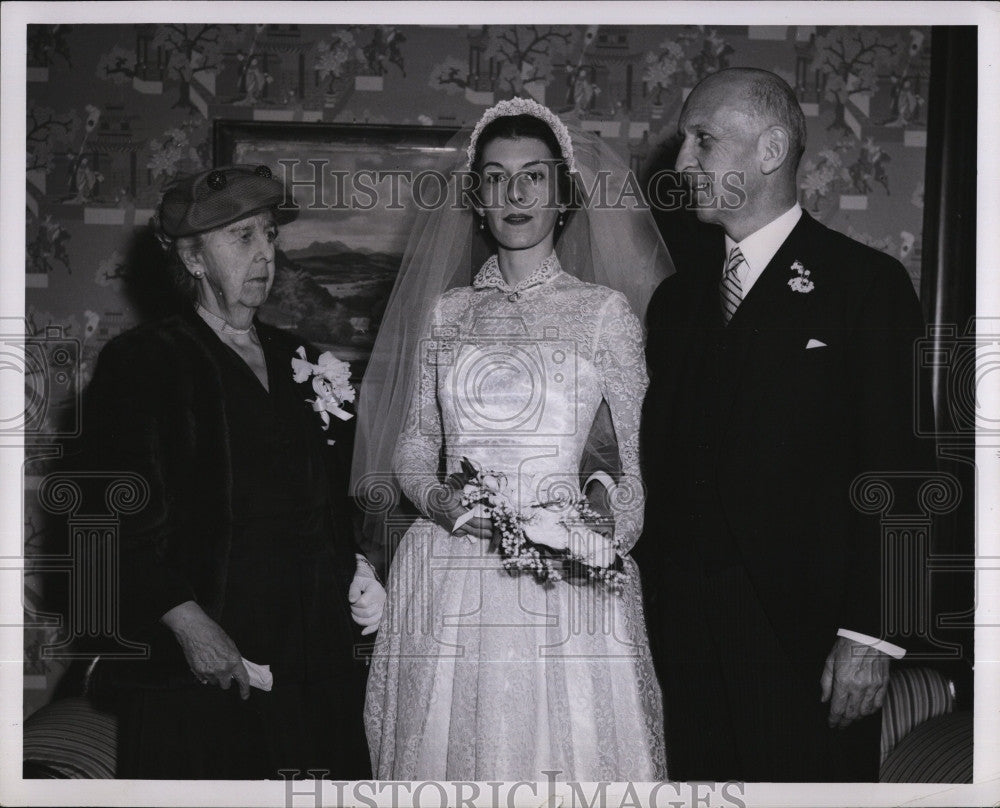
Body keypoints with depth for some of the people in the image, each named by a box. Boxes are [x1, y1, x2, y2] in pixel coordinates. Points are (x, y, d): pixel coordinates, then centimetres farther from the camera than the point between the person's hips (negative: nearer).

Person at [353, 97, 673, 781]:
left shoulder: (605, 310, 3)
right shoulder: (445, 312, 11)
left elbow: (641, 459, 3)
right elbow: (412, 443, 14)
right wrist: (437, 499, -6)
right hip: (447, 587, 3)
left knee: (571, 756, -1)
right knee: (448, 753, 7)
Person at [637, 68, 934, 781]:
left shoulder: (866, 283, -3)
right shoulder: (676, 300, 13)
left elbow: (896, 470, -8)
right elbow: (658, 463, 13)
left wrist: (868, 636, -14)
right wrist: (647, 611, 7)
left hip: (805, 640, -4)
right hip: (684, 636, 5)